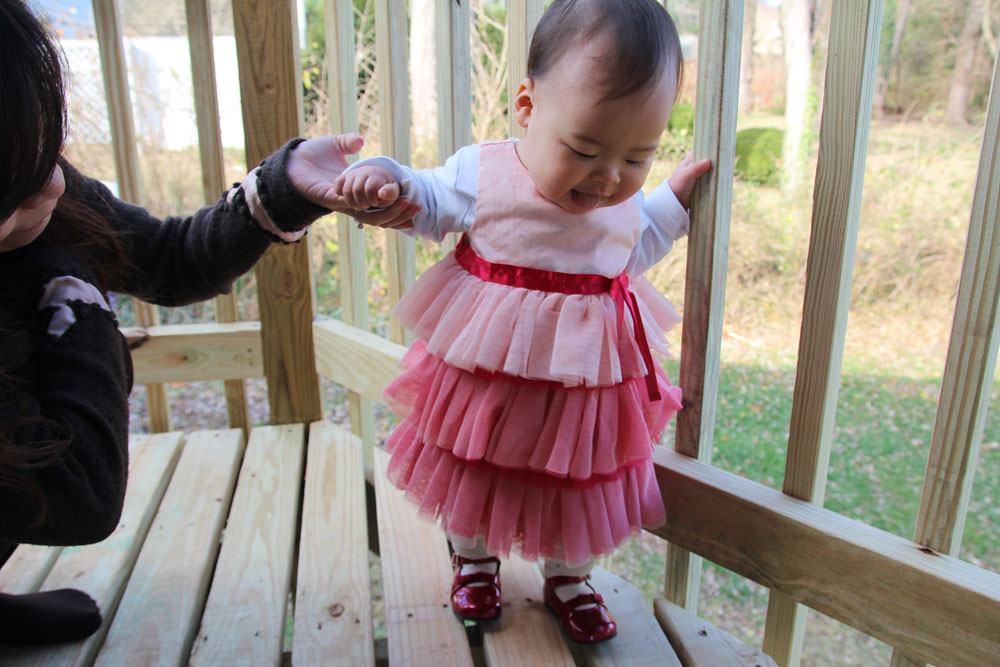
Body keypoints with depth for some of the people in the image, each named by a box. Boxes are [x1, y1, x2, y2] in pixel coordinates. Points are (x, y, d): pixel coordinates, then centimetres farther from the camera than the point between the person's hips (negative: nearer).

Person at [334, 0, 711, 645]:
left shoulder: (624, 202, -6)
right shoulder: (481, 174, -16)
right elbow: (425, 204, 1)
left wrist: (673, 201, 8)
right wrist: (385, 179, -19)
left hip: (585, 384, 2)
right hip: (484, 376, -2)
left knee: (578, 485, 19)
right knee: (473, 477, 20)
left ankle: (568, 578, 47)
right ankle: (474, 559, 50)